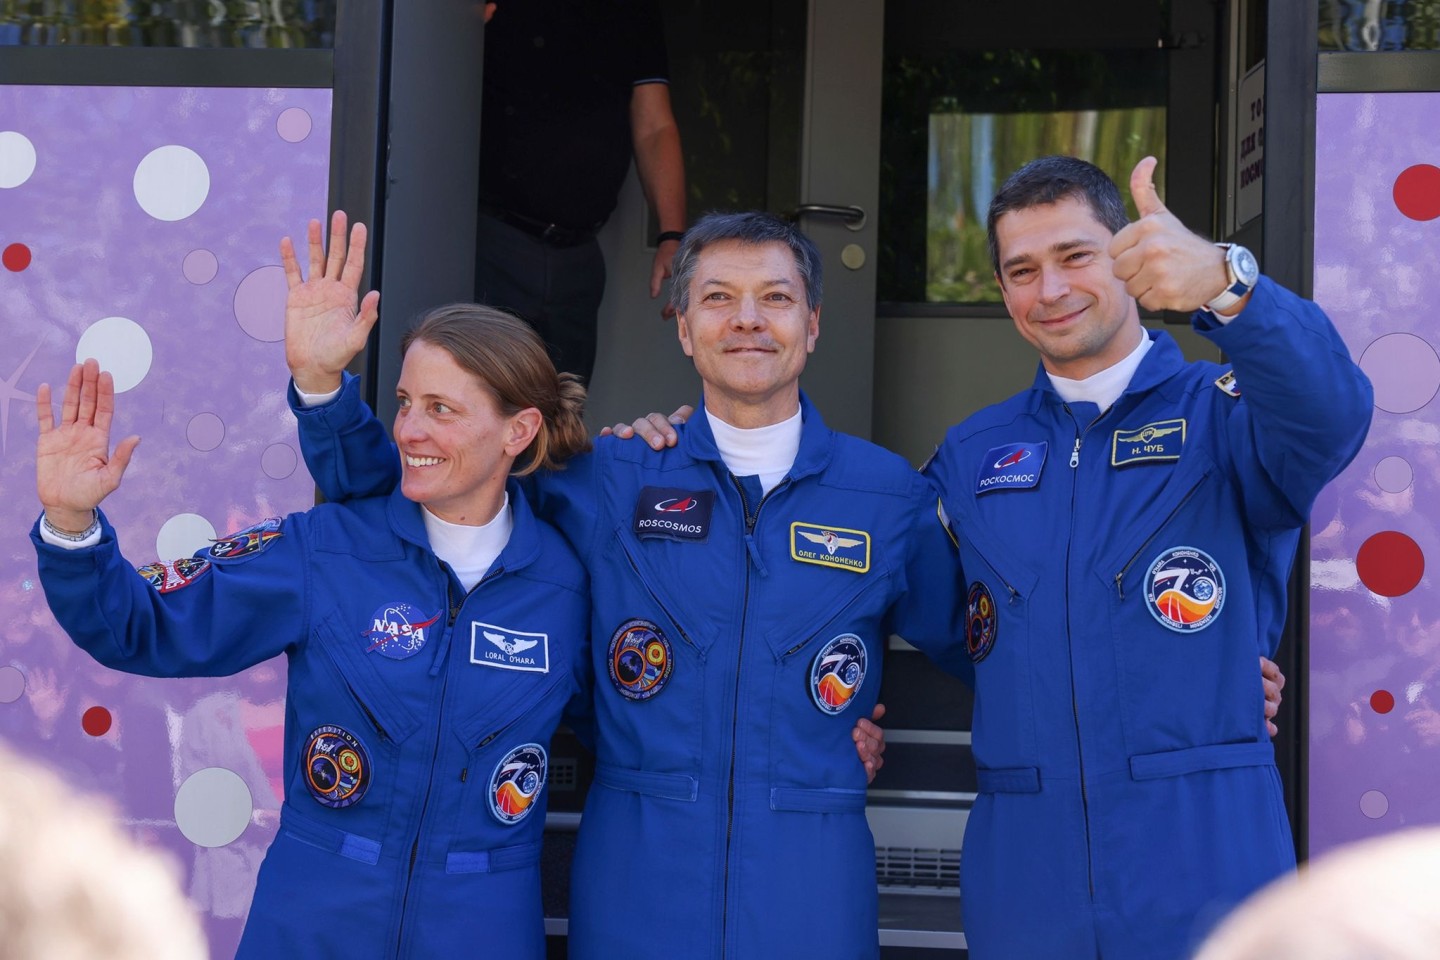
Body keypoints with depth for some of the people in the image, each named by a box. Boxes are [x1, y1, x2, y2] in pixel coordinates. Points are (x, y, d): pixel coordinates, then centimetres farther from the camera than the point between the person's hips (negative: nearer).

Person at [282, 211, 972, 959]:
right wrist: (322, 381, -5)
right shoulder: (607, 480, 1)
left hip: (813, 891, 0)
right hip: (631, 892, 0)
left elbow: (973, 646, 16)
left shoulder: (890, 495, 2)